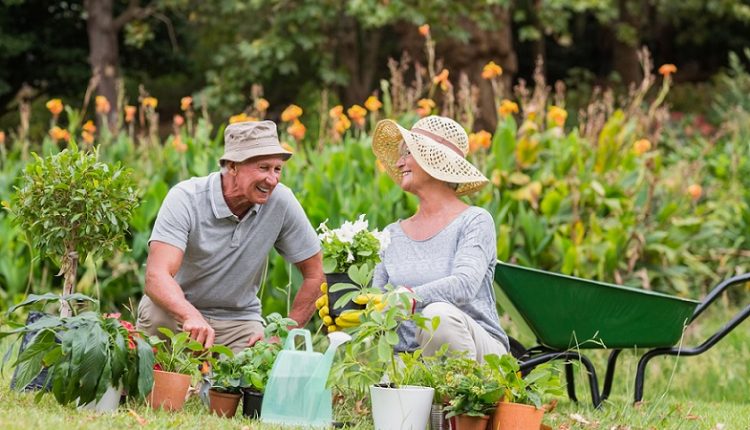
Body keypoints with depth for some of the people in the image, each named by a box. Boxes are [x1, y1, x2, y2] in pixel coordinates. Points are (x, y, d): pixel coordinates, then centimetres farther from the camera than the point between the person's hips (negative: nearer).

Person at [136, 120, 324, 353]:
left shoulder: (281, 201, -13)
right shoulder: (186, 199, -21)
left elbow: (314, 275, -1)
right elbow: (157, 276, -34)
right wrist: (192, 317, -53)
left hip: (238, 319, 2)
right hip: (180, 309, -2)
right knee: (155, 312, -34)